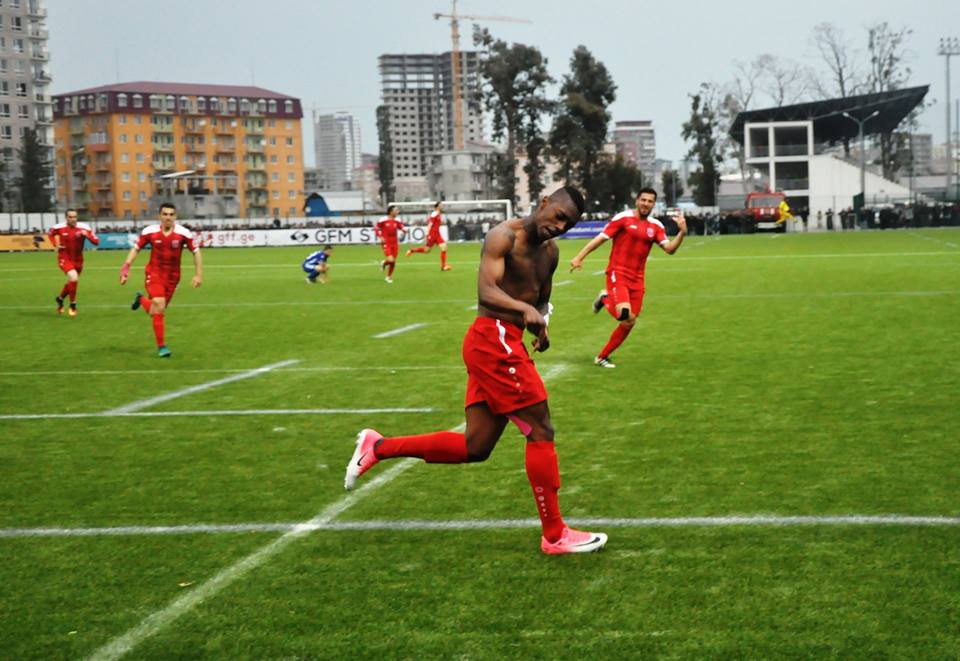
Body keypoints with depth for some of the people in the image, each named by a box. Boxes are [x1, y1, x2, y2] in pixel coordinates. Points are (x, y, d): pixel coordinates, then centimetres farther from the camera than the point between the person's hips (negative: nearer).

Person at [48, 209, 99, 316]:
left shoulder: (84, 228, -13)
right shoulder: (59, 227, -12)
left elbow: (96, 242, -15)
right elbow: (50, 234, 12)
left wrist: (87, 235, -32)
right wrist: (55, 245, -2)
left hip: (78, 259, 3)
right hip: (64, 258, -3)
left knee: (72, 283, 17)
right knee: (73, 277, -26)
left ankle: (60, 299, 49)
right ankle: (73, 305, -9)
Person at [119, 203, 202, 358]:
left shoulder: (184, 233, -13)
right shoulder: (149, 231, -10)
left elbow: (196, 252, -3)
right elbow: (136, 248, 2)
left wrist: (198, 274, -6)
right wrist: (126, 266, -6)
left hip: (172, 277, 2)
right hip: (154, 273, -2)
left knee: (156, 311, 10)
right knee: (159, 306, -19)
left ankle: (142, 300, 47)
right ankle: (161, 346, -6)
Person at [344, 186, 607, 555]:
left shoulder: (550, 251, 17)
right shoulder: (504, 237, -11)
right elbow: (486, 292, -24)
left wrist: (540, 324, 7)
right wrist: (525, 309, -41)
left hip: (507, 344, 10)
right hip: (494, 340, -10)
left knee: (475, 448, 9)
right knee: (540, 432, -6)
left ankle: (378, 447, 17)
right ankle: (555, 535, 3)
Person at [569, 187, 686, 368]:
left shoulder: (656, 226, 8)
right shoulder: (623, 218, -5)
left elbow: (669, 249, -1)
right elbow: (600, 238, -4)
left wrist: (682, 233, -17)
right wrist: (579, 257, -7)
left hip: (636, 279, 5)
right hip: (618, 274, -5)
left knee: (629, 323, 3)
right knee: (625, 315, -27)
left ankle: (602, 357, 17)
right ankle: (605, 299, 7)